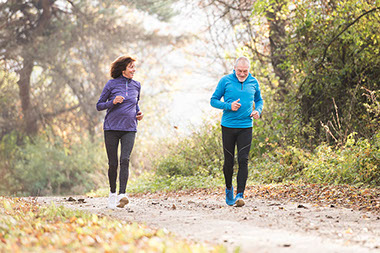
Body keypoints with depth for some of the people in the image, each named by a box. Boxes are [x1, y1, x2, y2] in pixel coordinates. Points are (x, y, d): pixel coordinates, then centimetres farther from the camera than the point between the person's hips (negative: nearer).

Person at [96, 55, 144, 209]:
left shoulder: (136, 85, 10)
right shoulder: (112, 84, -1)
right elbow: (99, 105, 3)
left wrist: (139, 113, 8)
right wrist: (113, 102, -15)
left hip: (129, 129, 2)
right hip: (111, 128, -2)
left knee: (125, 160, -17)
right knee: (113, 164, 1)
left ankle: (122, 195, -25)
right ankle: (112, 193, 22)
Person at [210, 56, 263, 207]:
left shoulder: (253, 82, 6)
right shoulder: (225, 81, -2)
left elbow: (259, 100, 21)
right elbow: (213, 100, 2)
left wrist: (258, 110, -1)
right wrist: (229, 106, -15)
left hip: (246, 127, 1)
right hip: (228, 126, -1)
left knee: (243, 161, -9)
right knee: (229, 161, 5)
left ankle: (240, 194, -10)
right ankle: (229, 188, 29)